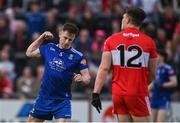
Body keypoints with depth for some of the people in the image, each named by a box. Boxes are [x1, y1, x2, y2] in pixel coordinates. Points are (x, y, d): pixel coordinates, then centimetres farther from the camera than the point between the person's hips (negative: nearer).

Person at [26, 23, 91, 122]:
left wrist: (81, 78, -32)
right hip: (44, 98, 4)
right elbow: (29, 53, 15)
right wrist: (42, 37, 6)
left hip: (62, 100, -4)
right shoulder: (49, 48, 2)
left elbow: (87, 77, -9)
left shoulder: (78, 57, -9)